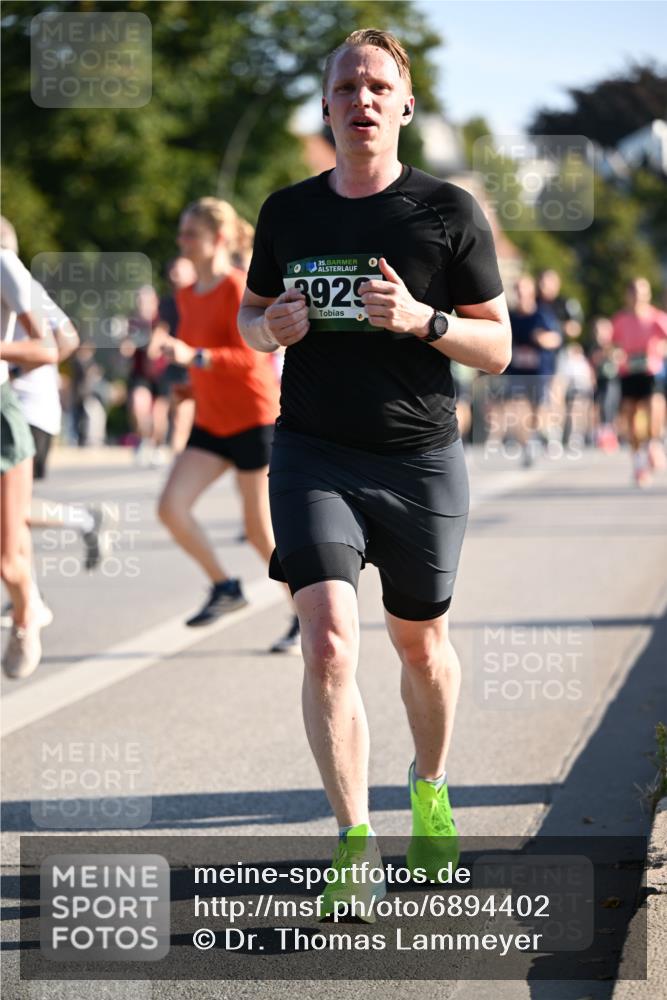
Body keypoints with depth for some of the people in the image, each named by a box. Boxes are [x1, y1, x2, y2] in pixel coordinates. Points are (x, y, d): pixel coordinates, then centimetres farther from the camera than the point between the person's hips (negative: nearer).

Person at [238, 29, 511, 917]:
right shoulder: (289, 211, 6)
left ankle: (430, 787, 42)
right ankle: (355, 844, -10)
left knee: (420, 644, 14)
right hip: (313, 453, 1)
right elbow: (251, 314, 20)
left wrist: (422, 318, -19)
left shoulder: (448, 211, -2)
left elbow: (497, 348, -1)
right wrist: (270, 327, -4)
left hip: (421, 459, 0)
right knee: (329, 644, -16)